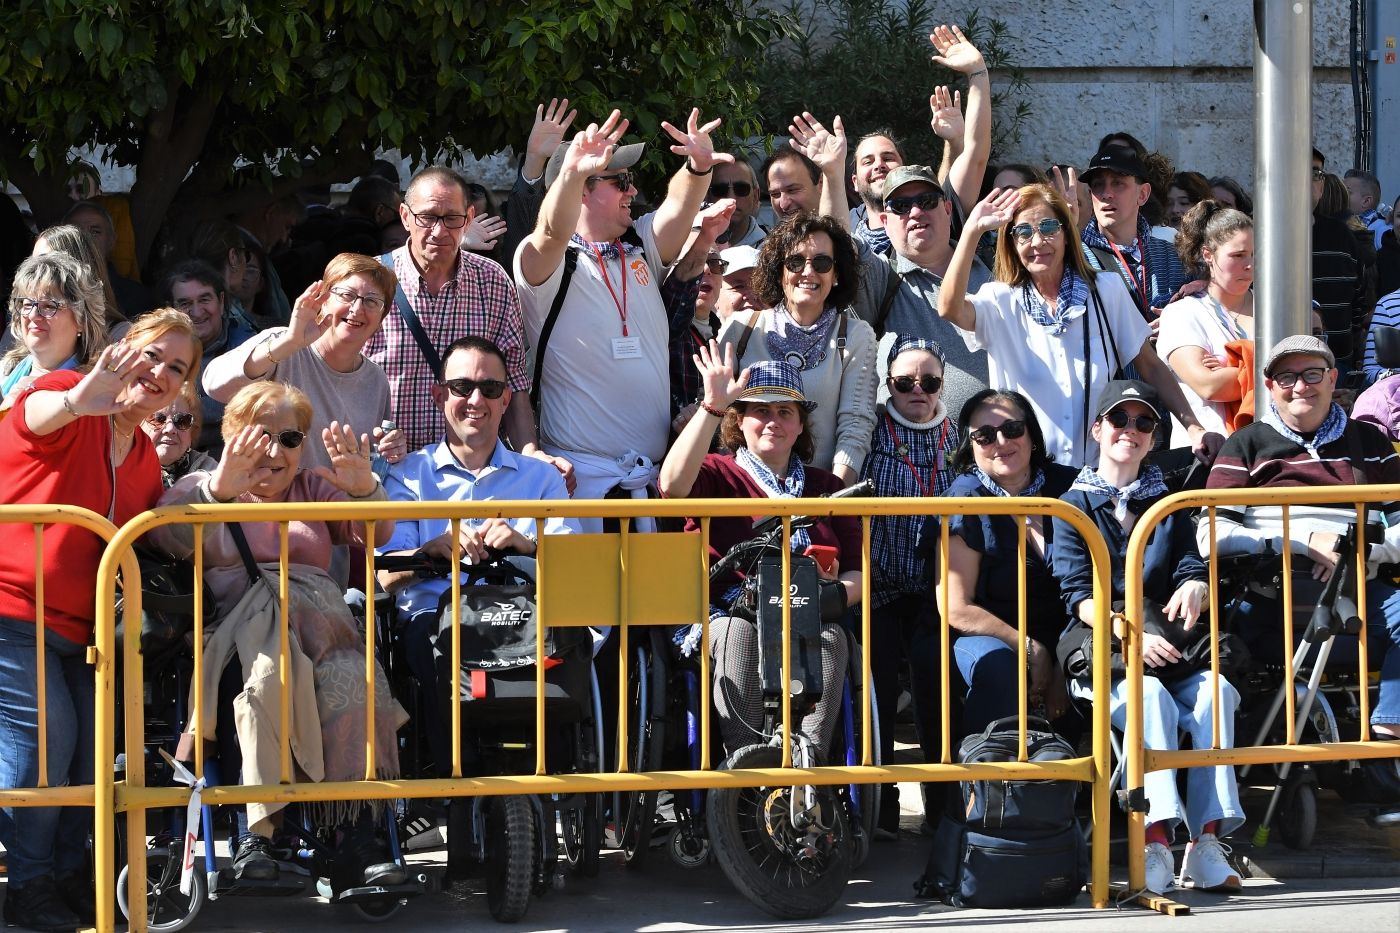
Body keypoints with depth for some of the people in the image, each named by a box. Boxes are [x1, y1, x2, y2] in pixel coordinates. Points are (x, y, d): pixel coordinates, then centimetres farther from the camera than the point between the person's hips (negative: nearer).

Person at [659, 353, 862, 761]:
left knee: (828, 637, -33)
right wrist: (712, 406, -19)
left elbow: (857, 574, 15)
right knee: (739, 632, -37)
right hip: (727, 616, -2)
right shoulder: (718, 475, 12)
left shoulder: (826, 487, 22)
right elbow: (673, 484, -15)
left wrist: (835, 593, -10)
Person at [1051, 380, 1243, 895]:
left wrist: (1195, 588, -18)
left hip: (1169, 649, 3)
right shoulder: (1073, 506, 10)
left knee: (1216, 690, -30)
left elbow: (1192, 570, 9)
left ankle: (1206, 842, -38)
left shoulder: (1169, 504, 22)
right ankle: (1155, 841, -44)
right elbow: (1080, 595, -3)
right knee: (1150, 696, -35)